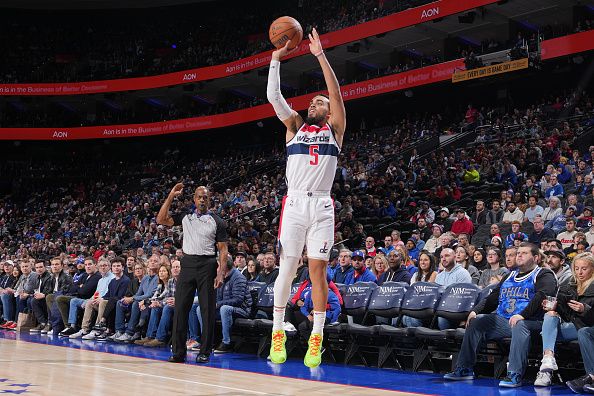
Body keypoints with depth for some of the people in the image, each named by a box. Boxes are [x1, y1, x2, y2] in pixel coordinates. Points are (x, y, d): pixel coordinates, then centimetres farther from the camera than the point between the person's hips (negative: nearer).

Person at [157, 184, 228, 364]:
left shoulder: (217, 221, 5)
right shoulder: (185, 218, 14)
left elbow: (223, 249, 2)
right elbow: (161, 220, 6)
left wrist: (221, 273, -9)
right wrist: (171, 197, 2)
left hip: (207, 265, -2)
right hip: (187, 263, 3)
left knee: (208, 309, -2)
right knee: (180, 307, -2)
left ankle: (205, 352, 6)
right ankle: (178, 352, 3)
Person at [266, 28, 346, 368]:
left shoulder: (335, 130, 12)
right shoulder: (295, 127, 16)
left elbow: (337, 93, -1)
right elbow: (273, 96, 5)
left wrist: (320, 55, -5)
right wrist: (276, 58, -1)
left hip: (322, 205, -1)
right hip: (295, 203, 1)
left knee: (318, 270, -1)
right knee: (287, 269, 0)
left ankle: (317, 338, 2)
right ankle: (278, 333, 8)